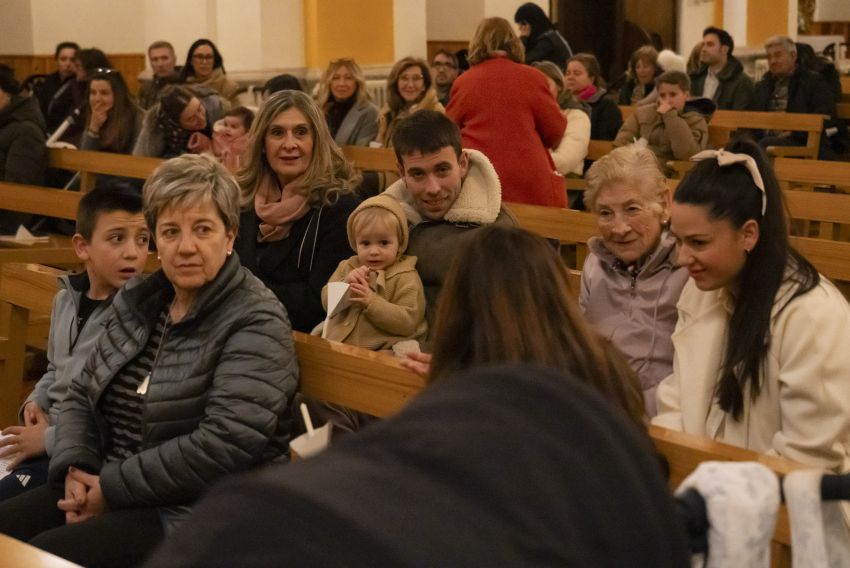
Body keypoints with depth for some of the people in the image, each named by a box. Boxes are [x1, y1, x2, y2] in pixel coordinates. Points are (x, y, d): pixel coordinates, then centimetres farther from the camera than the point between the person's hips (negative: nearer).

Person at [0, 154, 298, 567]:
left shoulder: (256, 323, -13)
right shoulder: (136, 302, 11)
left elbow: (225, 445, -23)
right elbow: (82, 396, 15)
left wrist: (112, 487, -18)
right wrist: (75, 469, -6)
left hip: (196, 511, -7)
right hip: (103, 487, 7)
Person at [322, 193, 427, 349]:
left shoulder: (406, 278, -4)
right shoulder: (347, 267, 13)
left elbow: (407, 323, -14)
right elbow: (327, 303, 7)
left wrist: (372, 301, -21)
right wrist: (345, 285, -12)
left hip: (382, 351, -7)